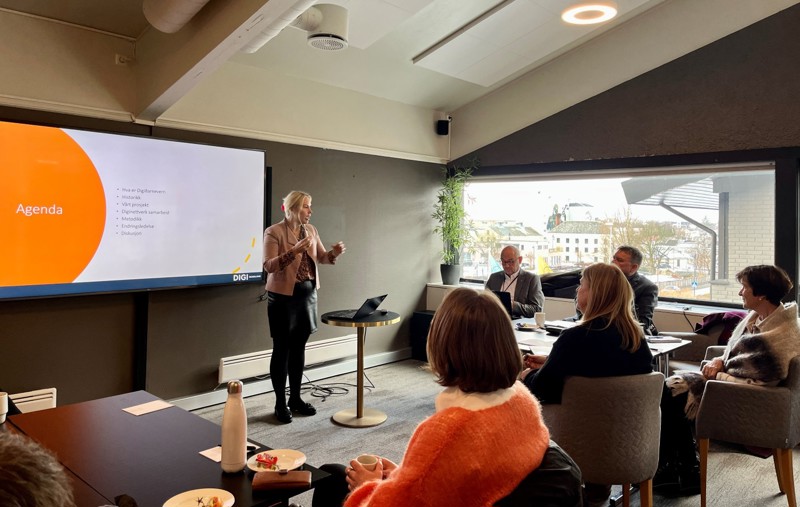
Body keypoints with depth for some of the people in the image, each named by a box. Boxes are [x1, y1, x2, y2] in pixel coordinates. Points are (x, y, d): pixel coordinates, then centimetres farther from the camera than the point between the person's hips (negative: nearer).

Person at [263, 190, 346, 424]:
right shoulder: (274, 232, -12)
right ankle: (280, 403, 12)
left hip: (307, 294, 6)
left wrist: (334, 253, -9)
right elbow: (269, 266, -19)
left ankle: (295, 398, 25)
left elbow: (321, 257, 13)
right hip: (283, 296, -6)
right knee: (282, 349, 2)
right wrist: (294, 251, -30)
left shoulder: (311, 230, 7)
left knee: (299, 347, 13)